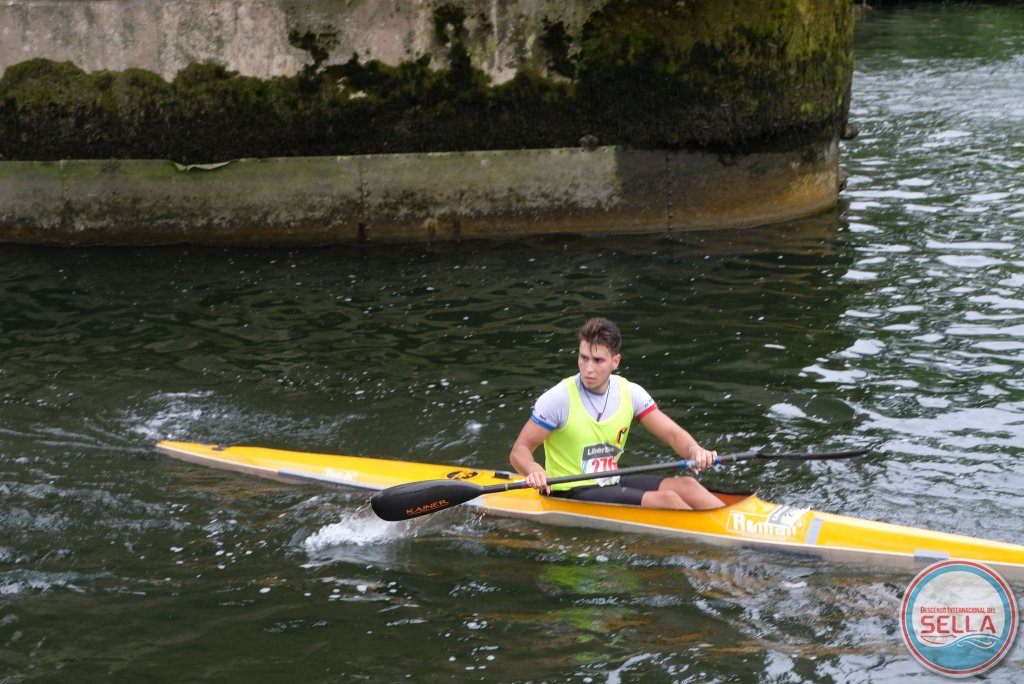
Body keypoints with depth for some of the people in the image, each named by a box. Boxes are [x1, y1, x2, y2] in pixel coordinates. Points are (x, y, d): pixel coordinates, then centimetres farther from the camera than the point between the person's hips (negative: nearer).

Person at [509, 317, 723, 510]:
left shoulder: (630, 393, 1)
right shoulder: (559, 399, -13)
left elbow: (672, 433, 0)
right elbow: (519, 451, -11)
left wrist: (695, 451, -22)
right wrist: (534, 471, -34)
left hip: (613, 484, 6)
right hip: (571, 496, -6)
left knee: (685, 485, -17)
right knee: (665, 500, -24)